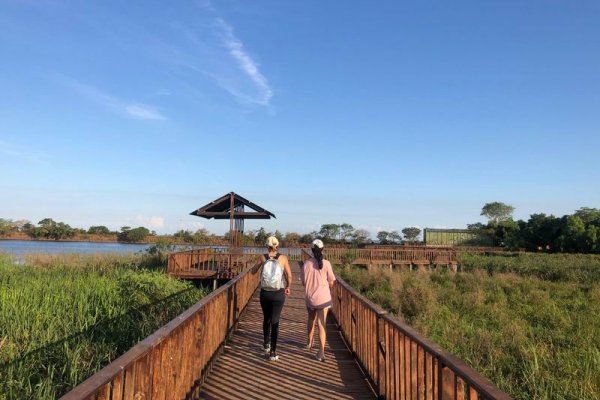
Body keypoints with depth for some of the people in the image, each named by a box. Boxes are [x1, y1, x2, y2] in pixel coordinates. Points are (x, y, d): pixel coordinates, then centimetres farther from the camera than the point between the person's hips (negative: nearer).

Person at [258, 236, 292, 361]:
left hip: (265, 293, 2)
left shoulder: (263, 258, -2)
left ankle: (266, 345, 36)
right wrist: (288, 287, 15)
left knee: (266, 319, 21)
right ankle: (273, 352, -2)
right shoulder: (283, 258, -5)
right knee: (275, 321, 2)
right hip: (278, 294, -2)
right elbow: (289, 276, -1)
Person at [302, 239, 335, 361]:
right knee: (322, 324, 1)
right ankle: (321, 351, -8)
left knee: (311, 319, 25)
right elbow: (331, 282, -4)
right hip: (323, 297, -2)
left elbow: (304, 282, 0)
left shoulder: (306, 264, -7)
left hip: (310, 297, 2)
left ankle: (309, 342, 44)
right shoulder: (326, 263, -9)